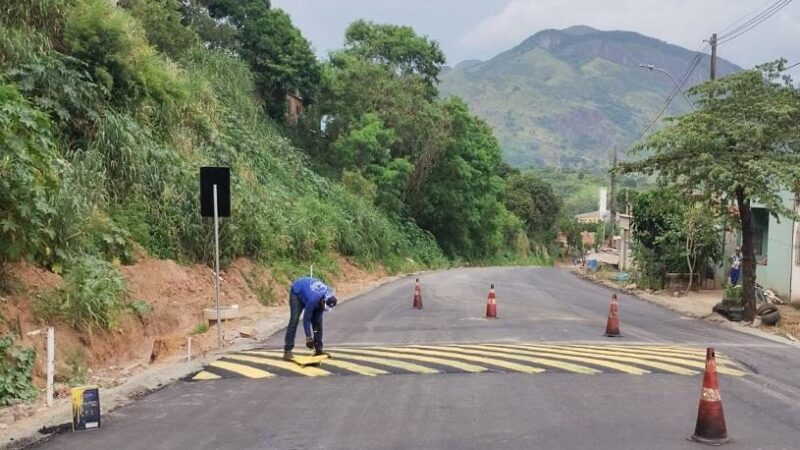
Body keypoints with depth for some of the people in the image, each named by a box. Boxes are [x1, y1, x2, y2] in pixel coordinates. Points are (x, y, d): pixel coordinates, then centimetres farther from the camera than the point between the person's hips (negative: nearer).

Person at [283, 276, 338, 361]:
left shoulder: (330, 295, -23)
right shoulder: (313, 300, -42)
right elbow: (306, 319, -31)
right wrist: (308, 337, -25)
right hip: (297, 293, -6)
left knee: (318, 320, -4)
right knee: (294, 320, -19)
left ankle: (318, 349, 2)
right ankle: (287, 351, -18)